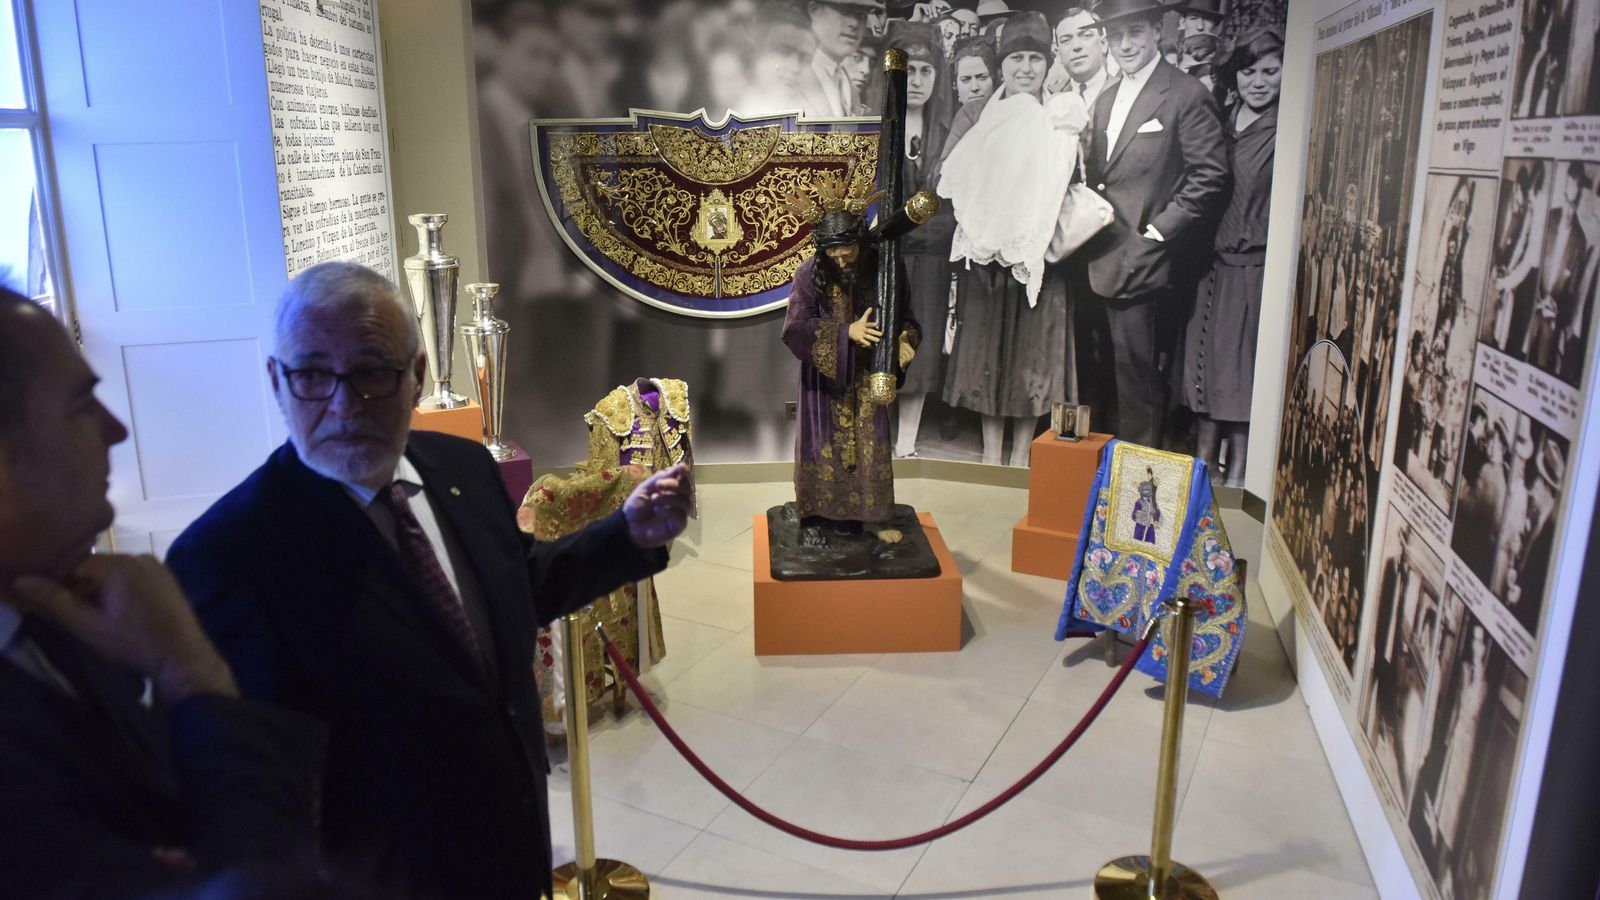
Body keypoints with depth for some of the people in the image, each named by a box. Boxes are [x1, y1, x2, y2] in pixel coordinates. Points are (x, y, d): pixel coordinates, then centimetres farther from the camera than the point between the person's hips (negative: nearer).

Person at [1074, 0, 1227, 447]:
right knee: (1097, 377, 14)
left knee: (1136, 377, -2)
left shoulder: (1187, 96, -7)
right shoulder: (1105, 99, 17)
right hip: (1095, 263, 8)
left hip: (1138, 262, -7)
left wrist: (1157, 232, -14)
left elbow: (1209, 175, -11)